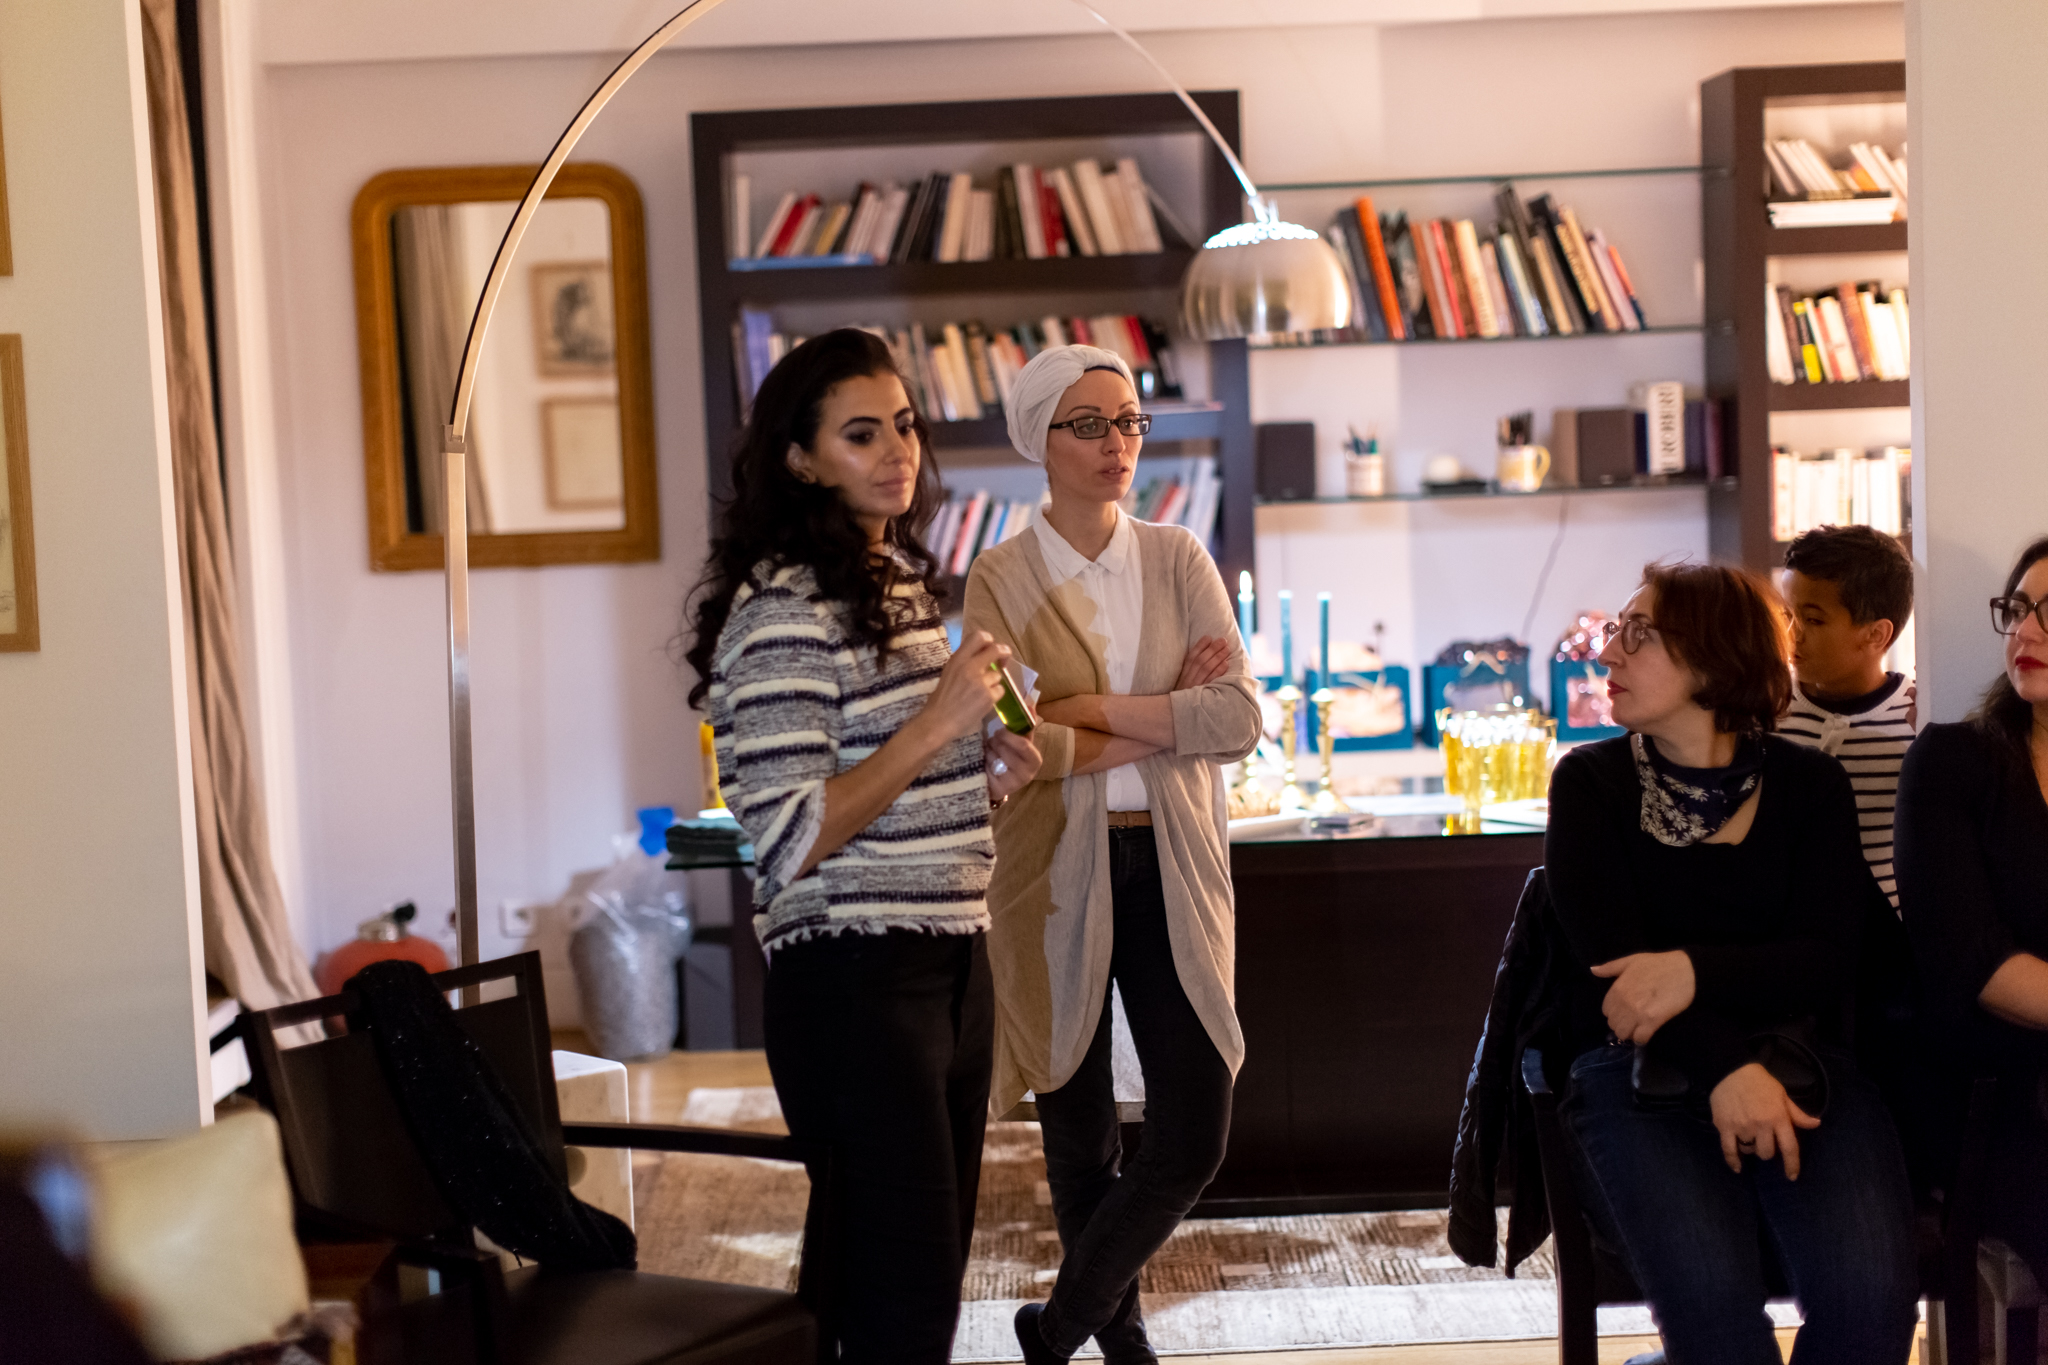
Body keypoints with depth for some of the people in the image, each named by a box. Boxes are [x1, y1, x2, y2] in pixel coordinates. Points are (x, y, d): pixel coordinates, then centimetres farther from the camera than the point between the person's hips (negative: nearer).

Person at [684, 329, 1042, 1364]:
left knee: (932, 1274, 17)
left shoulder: (902, 580, 14)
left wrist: (987, 776, 8)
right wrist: (938, 722, -22)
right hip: (855, 978, -9)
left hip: (952, 958, 9)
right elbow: (791, 844, -22)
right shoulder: (784, 608, -15)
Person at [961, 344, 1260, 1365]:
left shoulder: (1179, 561, 6)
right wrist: (1169, 720, -10)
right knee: (1081, 1142, 9)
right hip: (1057, 873, -2)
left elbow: (1239, 719, -8)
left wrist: (1092, 710, -13)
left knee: (1194, 1138, -2)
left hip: (1172, 868, 3)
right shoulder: (1002, 580, -3)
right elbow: (1012, 746, -16)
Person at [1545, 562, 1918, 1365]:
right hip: (1642, 1069, -1)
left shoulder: (1807, 785, 8)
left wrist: (1696, 973, -21)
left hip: (1794, 1059, 2)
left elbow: (1826, 960, -2)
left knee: (1869, 1290, -25)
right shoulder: (1591, 782, 6)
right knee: (1707, 1291, -31)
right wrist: (1724, 1067, -20)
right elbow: (1609, 958, -5)